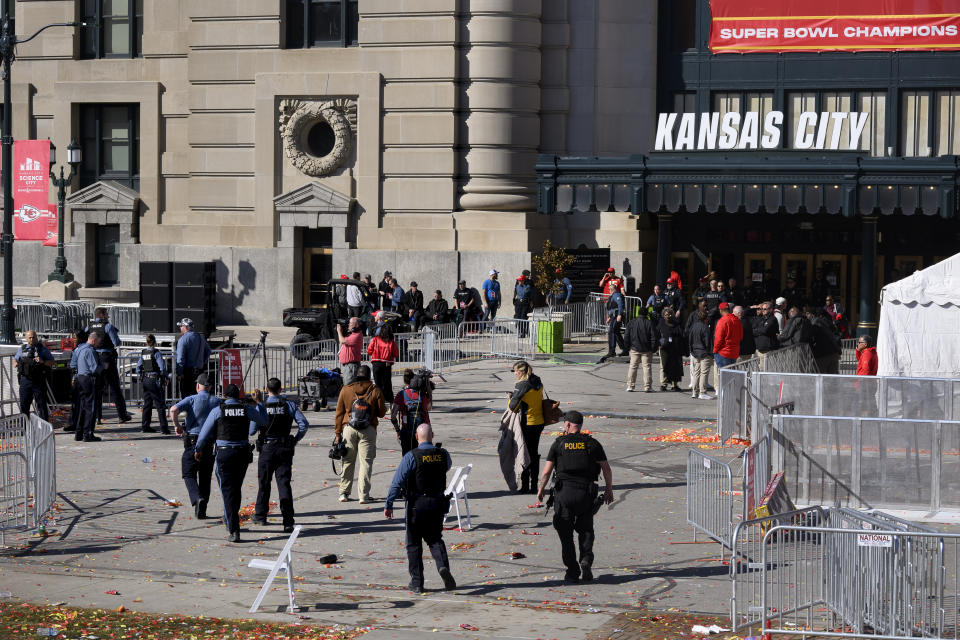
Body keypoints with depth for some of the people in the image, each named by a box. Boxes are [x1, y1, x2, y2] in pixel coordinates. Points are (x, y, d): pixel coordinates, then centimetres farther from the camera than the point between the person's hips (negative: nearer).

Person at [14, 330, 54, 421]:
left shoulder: (42, 349, 2)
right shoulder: (22, 349, 11)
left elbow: (52, 362, 1)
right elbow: (15, 359, 26)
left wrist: (43, 361, -18)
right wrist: (15, 363, 2)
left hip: (38, 381, -3)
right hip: (25, 380, 3)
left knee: (41, 404, -1)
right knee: (24, 404, 7)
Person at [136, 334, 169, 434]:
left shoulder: (142, 353, 5)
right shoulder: (156, 353, -12)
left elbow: (138, 367, 10)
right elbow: (162, 367, -16)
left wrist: (140, 378, 19)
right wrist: (165, 378, -5)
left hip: (145, 380, 6)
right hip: (155, 380, -6)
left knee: (147, 404, 14)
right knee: (160, 405, -2)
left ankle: (145, 426, 16)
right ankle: (163, 428, -5)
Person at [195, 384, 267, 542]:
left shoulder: (217, 411, -4)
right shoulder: (247, 410, 1)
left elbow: (205, 433, 4)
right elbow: (264, 421, 19)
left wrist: (199, 449, 20)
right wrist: (259, 402, 30)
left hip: (224, 454, -3)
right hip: (243, 453, 3)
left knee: (228, 491, -3)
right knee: (236, 488, 22)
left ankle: (233, 531, -11)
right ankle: (230, 519, 40)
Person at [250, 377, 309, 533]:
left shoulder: (261, 407, -5)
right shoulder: (289, 405, -2)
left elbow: (251, 431, -4)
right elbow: (304, 423, -8)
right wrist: (297, 439, 6)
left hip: (267, 448, -1)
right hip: (285, 449, 1)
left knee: (264, 483, 15)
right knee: (284, 483, -2)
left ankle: (260, 516, 27)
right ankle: (288, 521, -12)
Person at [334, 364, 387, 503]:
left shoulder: (346, 390, 2)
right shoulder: (375, 391, -2)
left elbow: (339, 413, 3)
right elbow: (381, 412, 2)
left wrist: (337, 433, 8)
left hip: (349, 429, 1)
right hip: (368, 431, -1)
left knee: (348, 461, 10)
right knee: (366, 462, 1)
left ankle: (344, 493, 13)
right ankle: (364, 495, -2)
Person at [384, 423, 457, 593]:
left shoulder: (411, 456, -12)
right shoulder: (443, 454, -1)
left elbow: (397, 482, -13)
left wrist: (388, 505, -8)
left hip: (416, 504, -3)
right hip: (437, 503, 3)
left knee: (414, 544, 9)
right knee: (435, 539, 17)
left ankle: (417, 582, 9)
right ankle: (443, 565, -13)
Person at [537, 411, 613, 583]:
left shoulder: (559, 443, 1)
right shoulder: (592, 443, 6)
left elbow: (546, 471, -1)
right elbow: (606, 469, 4)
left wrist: (541, 489, 13)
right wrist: (609, 489, 17)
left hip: (564, 491, -2)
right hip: (586, 492, 2)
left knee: (565, 533, 7)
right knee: (586, 530, 17)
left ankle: (572, 571, 3)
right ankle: (586, 560, -5)